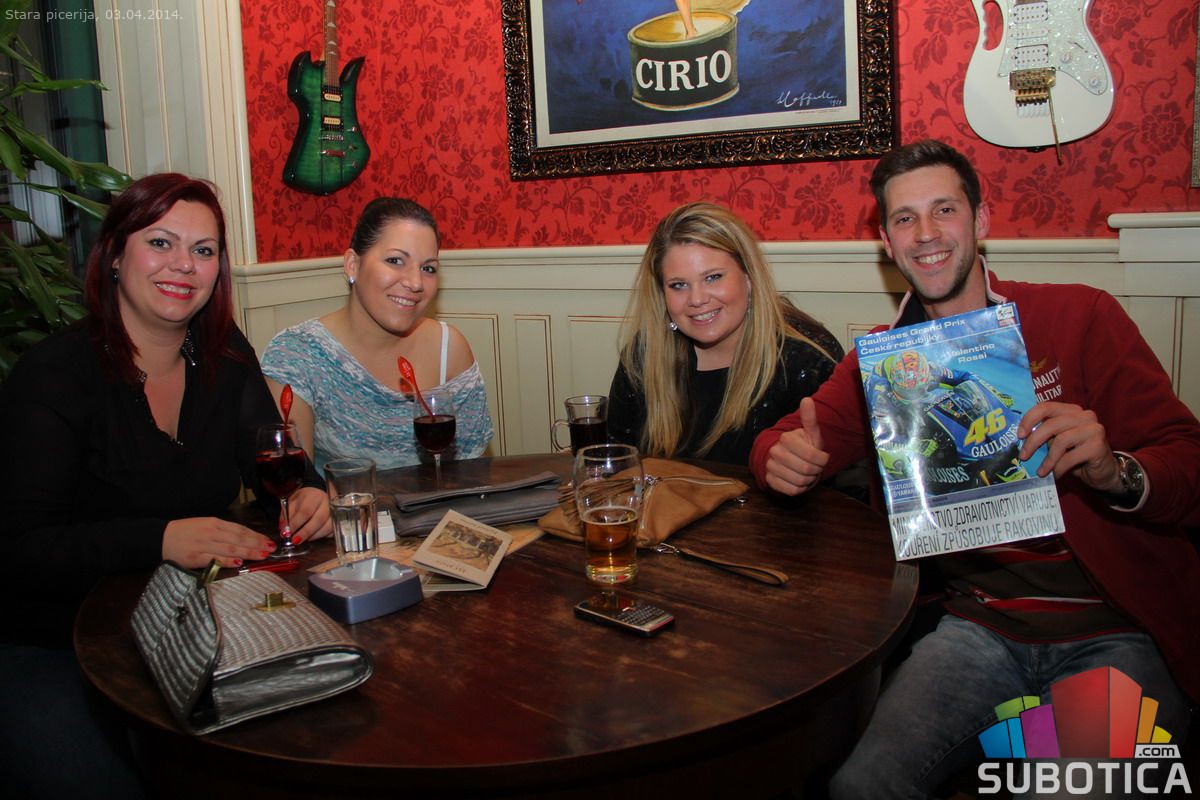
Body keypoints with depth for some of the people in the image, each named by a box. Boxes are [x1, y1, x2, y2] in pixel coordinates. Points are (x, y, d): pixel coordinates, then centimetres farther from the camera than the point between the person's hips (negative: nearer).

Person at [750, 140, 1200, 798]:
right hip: (982, 630, 2)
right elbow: (780, 443, 9)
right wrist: (782, 457, -16)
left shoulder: (1080, 317, -2)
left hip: (1120, 635, -2)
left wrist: (1115, 472, -27)